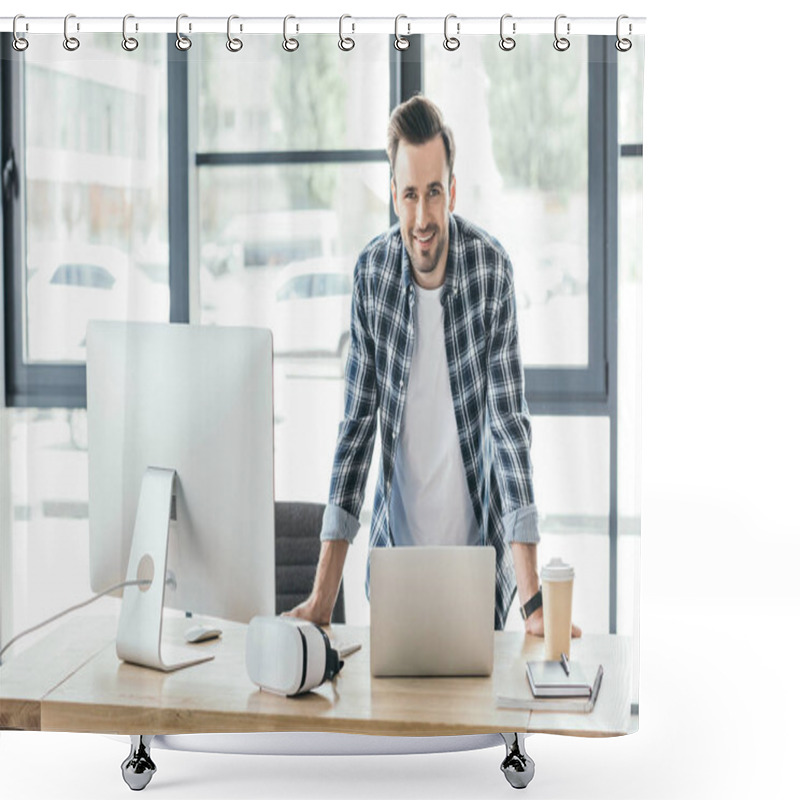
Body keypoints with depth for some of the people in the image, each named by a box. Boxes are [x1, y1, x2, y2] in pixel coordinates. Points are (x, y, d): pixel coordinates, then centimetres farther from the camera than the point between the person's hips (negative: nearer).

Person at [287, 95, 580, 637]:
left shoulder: (492, 267, -15)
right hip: (395, 548, 2)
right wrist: (322, 598, -10)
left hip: (477, 551, -2)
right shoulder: (372, 272, -8)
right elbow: (357, 426, -5)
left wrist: (533, 600, -22)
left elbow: (510, 424, -16)